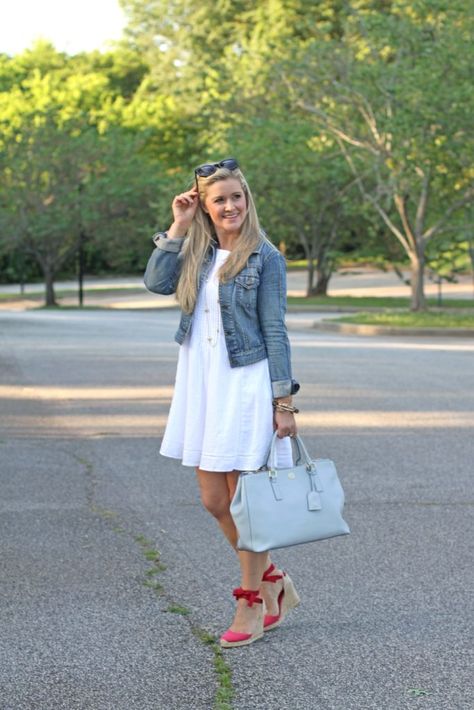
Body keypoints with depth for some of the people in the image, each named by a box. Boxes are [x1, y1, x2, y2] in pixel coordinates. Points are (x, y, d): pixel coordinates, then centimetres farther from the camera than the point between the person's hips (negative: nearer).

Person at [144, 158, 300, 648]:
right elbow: (156, 282, -7)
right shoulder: (196, 253, 10)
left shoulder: (264, 256, -5)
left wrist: (284, 401, -9)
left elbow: (275, 331, -7)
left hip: (245, 384, -6)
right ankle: (274, 583, 27)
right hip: (201, 385, 6)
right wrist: (177, 226, -4)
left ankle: (252, 605, 13)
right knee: (215, 502, 10)